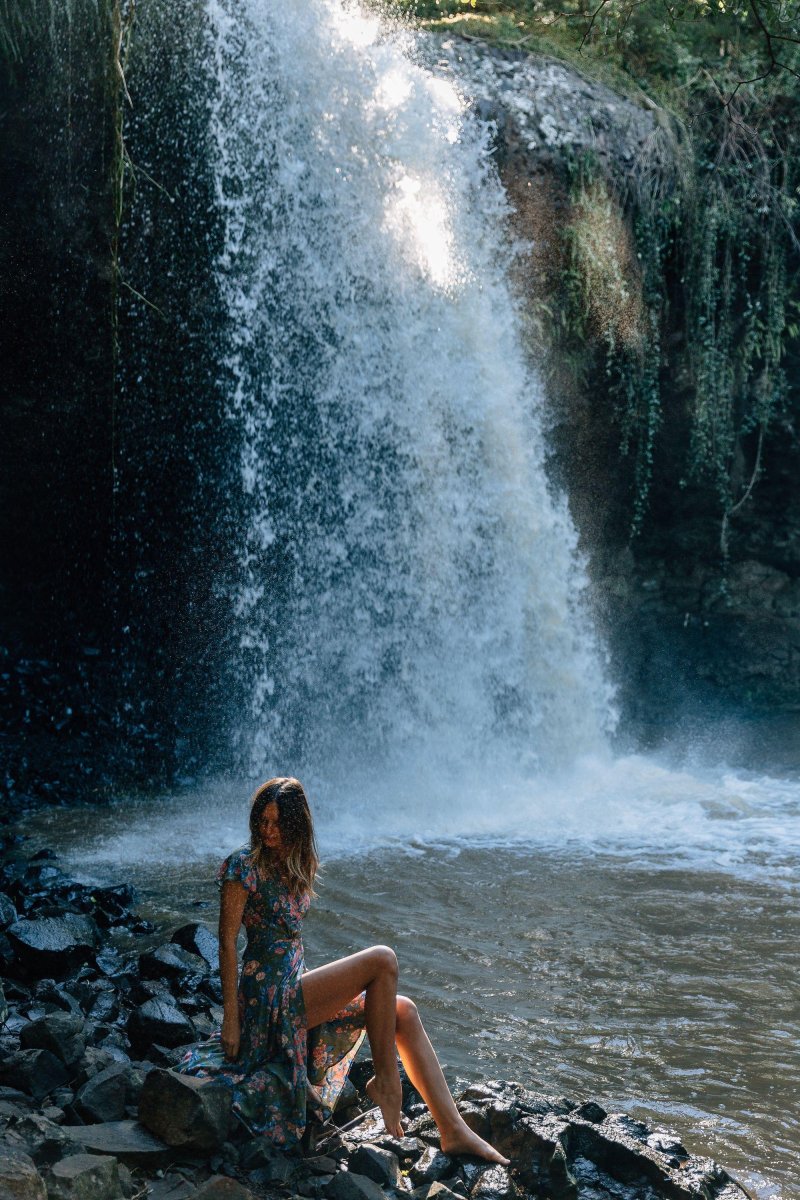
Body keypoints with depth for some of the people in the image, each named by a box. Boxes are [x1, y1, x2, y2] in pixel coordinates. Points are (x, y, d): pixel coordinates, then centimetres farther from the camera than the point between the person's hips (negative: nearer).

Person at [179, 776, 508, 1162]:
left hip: (296, 983, 8)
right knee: (382, 959, -20)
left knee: (403, 1011, -4)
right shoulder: (244, 865, -12)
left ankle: (453, 1130, -5)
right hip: (271, 997, -8)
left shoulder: (295, 865, 12)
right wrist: (231, 1019, -15)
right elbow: (227, 942, -14)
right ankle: (385, 1079, -7)